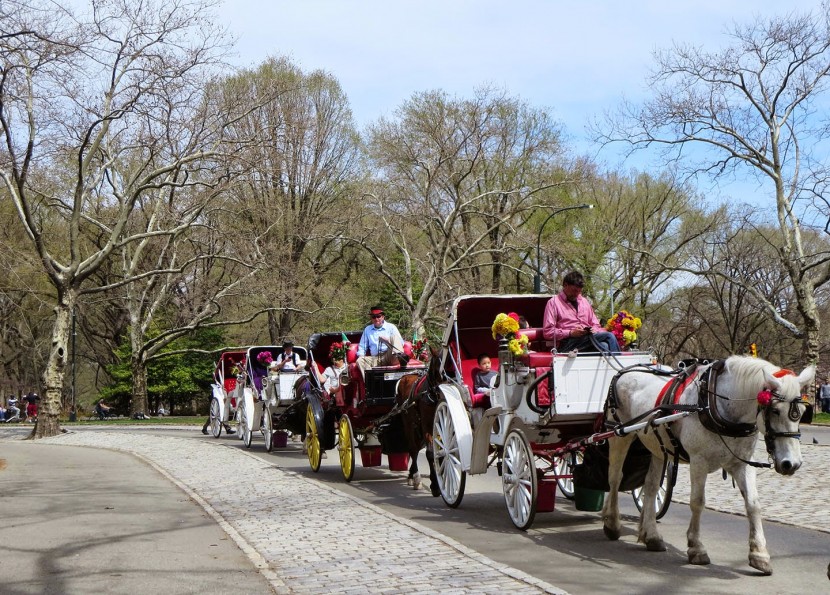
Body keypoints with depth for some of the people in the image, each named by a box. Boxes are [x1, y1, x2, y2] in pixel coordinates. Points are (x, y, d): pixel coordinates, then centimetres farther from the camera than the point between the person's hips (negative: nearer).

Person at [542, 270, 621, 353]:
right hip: (568, 344, -6)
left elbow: (595, 325, 27)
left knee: (604, 346, -34)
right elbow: (547, 332, -2)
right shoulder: (553, 302, 6)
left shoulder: (584, 302, 25)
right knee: (609, 336, -30)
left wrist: (594, 330, 1)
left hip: (587, 339, 6)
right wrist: (571, 333, -14)